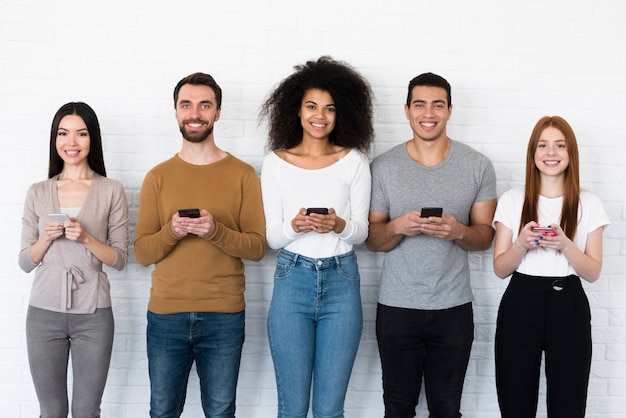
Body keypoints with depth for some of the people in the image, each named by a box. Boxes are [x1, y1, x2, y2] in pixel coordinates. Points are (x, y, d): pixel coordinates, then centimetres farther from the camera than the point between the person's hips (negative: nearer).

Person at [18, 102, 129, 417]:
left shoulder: (112, 191, 0)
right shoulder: (37, 193, 6)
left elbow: (120, 259, 1)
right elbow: (25, 262, 7)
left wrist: (86, 238, -15)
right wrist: (47, 237, -11)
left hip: (93, 315, -1)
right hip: (44, 313, 2)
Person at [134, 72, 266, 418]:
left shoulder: (243, 174, 0)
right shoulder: (158, 177, 4)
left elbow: (257, 247, -3)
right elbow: (142, 253, 1)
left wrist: (215, 231, -20)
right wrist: (172, 231, -19)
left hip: (224, 316, -1)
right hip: (165, 314, 1)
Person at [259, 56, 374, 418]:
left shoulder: (353, 161, 3)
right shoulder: (277, 162, 3)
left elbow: (362, 231, 3)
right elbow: (271, 236, 2)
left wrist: (338, 226, -19)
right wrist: (295, 226, -20)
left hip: (342, 282, 0)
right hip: (293, 281, 0)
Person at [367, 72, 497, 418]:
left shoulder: (478, 166, -1)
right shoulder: (383, 167, -1)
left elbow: (485, 235, 3)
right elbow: (372, 239, 2)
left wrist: (459, 231, -18)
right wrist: (397, 227, -19)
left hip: (454, 309, 0)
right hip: (396, 308, 0)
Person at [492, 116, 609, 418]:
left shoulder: (589, 204, 3)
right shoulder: (512, 201, 3)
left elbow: (593, 272, 1)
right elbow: (500, 269, 3)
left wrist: (566, 245, -16)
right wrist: (522, 244, -16)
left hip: (569, 309, 0)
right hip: (520, 307, 0)